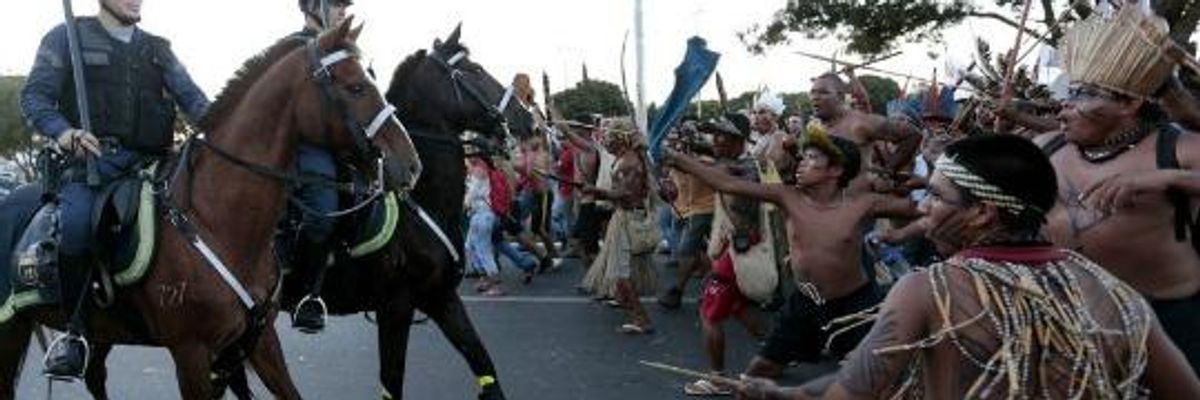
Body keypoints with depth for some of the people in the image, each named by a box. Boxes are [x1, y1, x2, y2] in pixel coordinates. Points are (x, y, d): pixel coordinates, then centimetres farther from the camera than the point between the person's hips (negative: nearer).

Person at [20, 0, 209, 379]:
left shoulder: (158, 49, 23)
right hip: (94, 159, -4)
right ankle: (74, 329, -15)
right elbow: (35, 96, 4)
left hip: (150, 162, 5)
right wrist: (64, 132, -17)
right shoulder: (68, 36, 12)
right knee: (75, 224, -31)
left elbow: (192, 98, 14)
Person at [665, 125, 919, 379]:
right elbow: (728, 184, -12)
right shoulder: (788, 197, -10)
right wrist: (680, 161, -14)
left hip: (856, 302, -2)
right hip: (804, 302, 3)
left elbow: (915, 208, -9)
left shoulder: (862, 204, -15)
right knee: (760, 369, 9)